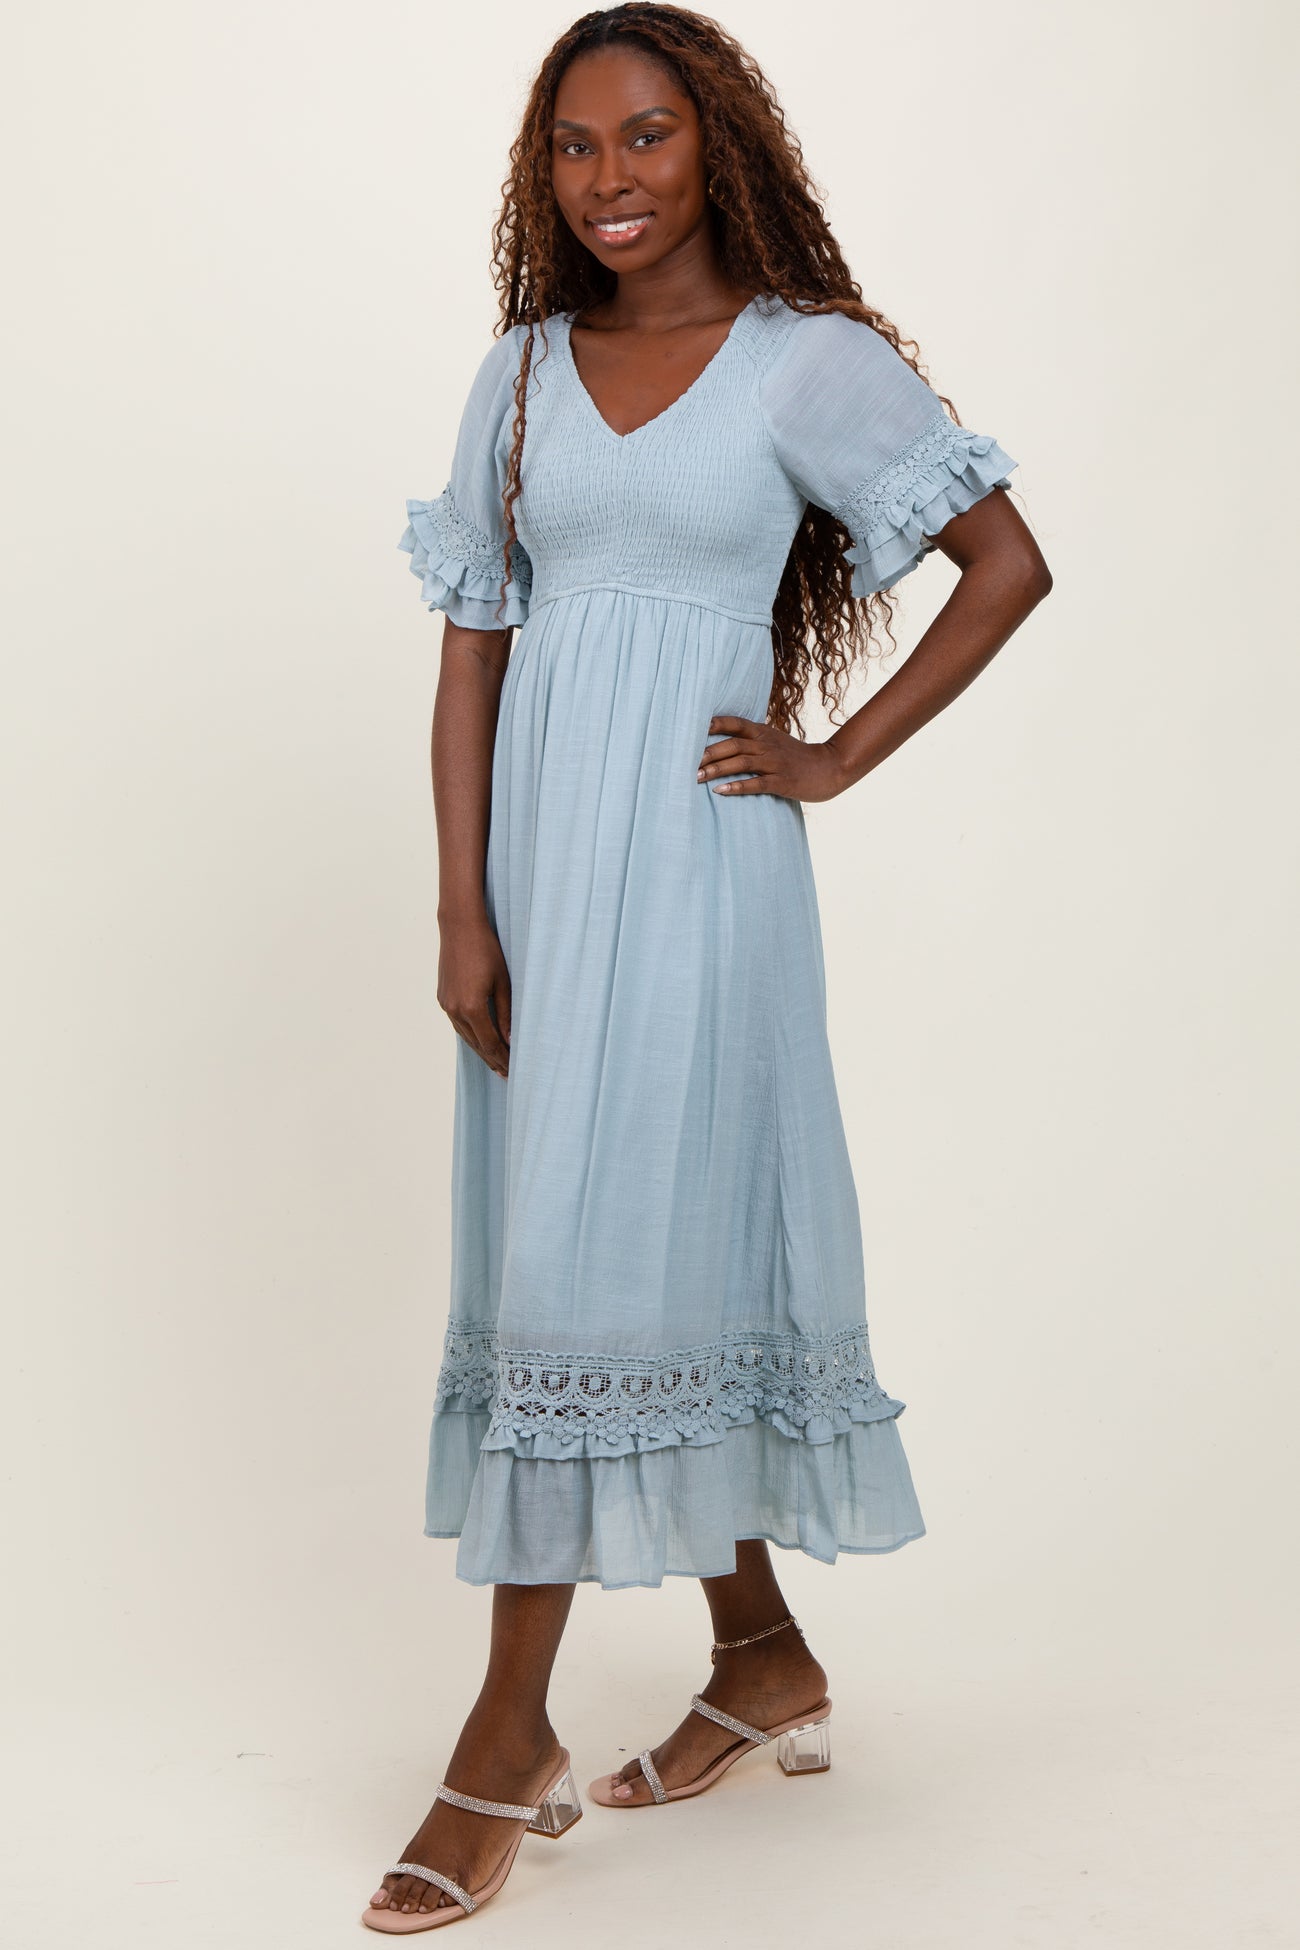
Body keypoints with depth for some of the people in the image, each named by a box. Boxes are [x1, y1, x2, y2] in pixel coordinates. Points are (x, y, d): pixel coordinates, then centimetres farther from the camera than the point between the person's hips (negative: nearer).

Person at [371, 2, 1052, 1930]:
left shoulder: (811, 360, -1)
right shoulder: (522, 374, 11)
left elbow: (1011, 565, -1)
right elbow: (472, 647, 7)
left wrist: (839, 758, -5)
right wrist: (462, 911, -2)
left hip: (690, 849, -5)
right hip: (536, 848, 5)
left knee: (596, 1254, -7)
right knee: (670, 1249, 10)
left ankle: (511, 1735, 2)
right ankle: (768, 1659, 25)